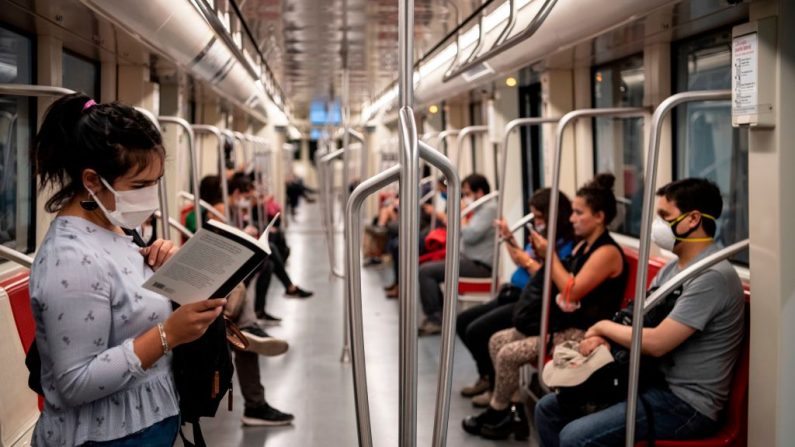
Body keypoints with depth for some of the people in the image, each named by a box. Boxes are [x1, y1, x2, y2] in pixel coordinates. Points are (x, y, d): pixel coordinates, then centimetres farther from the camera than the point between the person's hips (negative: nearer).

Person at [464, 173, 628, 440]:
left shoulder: (607, 252, -16)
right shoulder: (583, 246, 13)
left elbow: (571, 291, -23)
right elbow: (561, 286, 12)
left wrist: (550, 254, -16)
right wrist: (532, 262, 3)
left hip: (582, 332, -10)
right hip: (562, 323, 10)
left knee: (509, 353, -19)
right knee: (497, 341, 1)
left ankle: (497, 415, 3)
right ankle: (514, 409, 0)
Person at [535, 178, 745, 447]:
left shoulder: (712, 276, -20)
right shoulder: (672, 268, 11)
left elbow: (656, 342, -26)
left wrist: (604, 326, -8)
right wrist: (601, 338, -8)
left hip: (687, 404, -9)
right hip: (653, 383, 10)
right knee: (548, 409, 6)